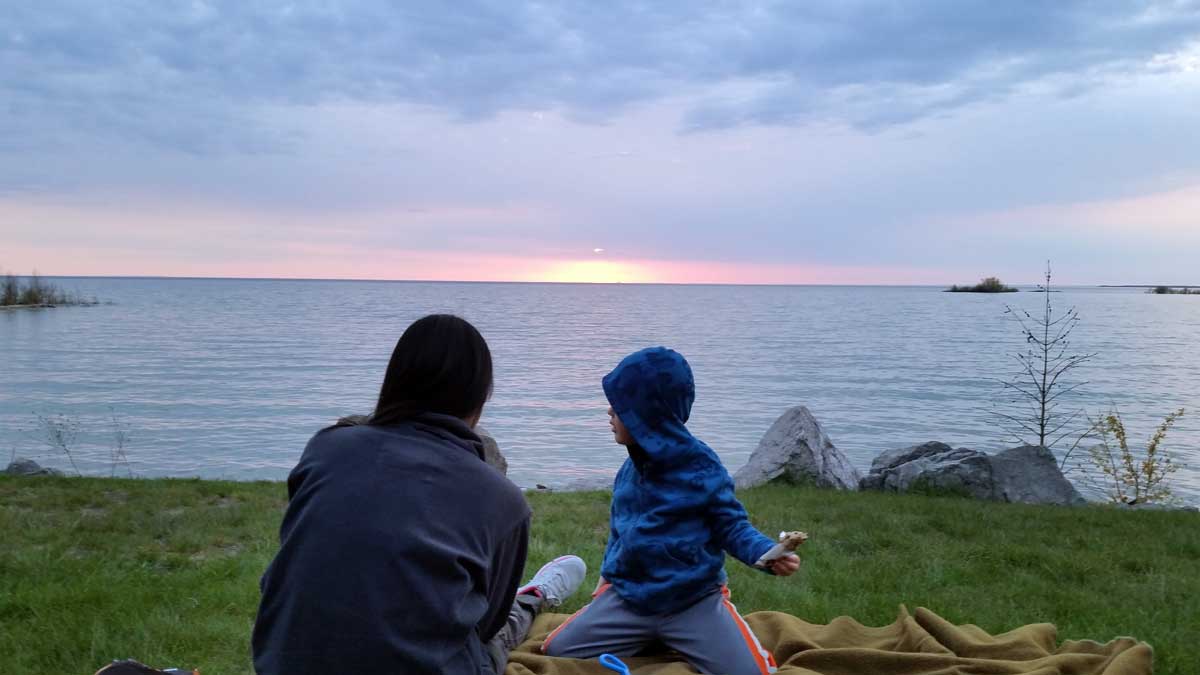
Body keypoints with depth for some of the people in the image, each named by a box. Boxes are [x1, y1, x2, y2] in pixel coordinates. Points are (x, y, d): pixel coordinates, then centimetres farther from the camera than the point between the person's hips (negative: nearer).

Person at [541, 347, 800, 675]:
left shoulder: (702, 468, -14)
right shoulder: (630, 470, 5)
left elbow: (732, 526, -10)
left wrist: (770, 554, -27)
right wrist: (609, 572, 17)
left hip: (695, 601, -5)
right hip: (628, 597, 5)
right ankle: (648, 640, 17)